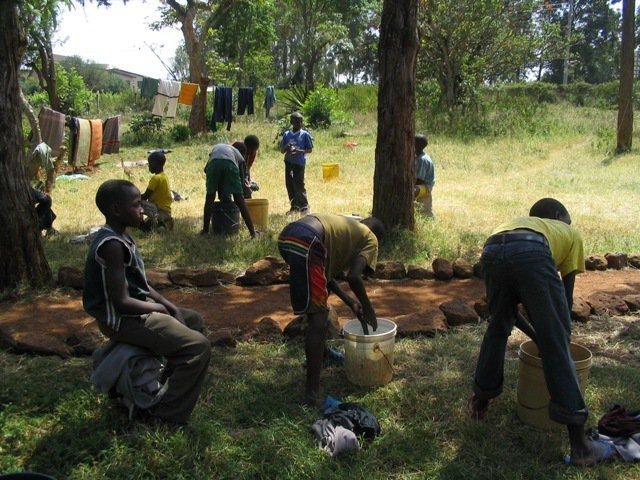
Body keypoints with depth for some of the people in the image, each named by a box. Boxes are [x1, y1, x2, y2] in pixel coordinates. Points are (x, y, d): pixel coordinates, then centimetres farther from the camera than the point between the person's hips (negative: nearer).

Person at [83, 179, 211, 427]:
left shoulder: (121, 237, 8)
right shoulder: (112, 244, -24)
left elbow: (140, 285, 14)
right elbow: (121, 301, -26)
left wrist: (169, 306, 3)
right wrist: (159, 308, -11)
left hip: (137, 309, 11)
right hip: (123, 320, -10)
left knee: (194, 320, 25)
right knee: (198, 347, -18)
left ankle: (171, 378, 36)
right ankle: (168, 417, -9)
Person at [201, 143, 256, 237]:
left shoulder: (216, 147, 42)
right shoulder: (237, 153, 36)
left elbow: (206, 169, 32)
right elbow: (241, 179, 31)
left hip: (214, 163, 1)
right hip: (230, 164, -1)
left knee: (210, 197, 18)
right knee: (239, 199, 6)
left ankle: (205, 230, 21)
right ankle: (252, 231, 4)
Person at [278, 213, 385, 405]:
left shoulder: (347, 227, 37)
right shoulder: (370, 238, 16)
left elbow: (326, 272, 32)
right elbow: (353, 277, -1)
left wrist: (350, 301, 34)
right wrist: (368, 309, 13)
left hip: (286, 236, 9)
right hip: (305, 244, -9)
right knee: (318, 320, -4)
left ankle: (322, 353, 48)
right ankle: (312, 392, -2)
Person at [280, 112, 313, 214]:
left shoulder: (305, 135, -1)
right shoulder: (286, 134, 8)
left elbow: (310, 149, -1)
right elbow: (282, 150, 12)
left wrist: (300, 151, -18)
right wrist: (286, 148, -11)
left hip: (299, 162, -4)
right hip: (288, 162, 4)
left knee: (299, 184, -8)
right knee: (289, 184, 5)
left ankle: (304, 207, 4)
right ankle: (294, 206, 17)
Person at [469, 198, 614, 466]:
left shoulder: (518, 223, 46)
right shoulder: (570, 234, 37)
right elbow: (566, 295, 32)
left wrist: (538, 335, 50)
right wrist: (561, 333, 43)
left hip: (492, 251, 4)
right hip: (531, 252, -4)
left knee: (498, 326, 28)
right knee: (556, 344, 5)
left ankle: (480, 399, 42)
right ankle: (579, 445, 10)